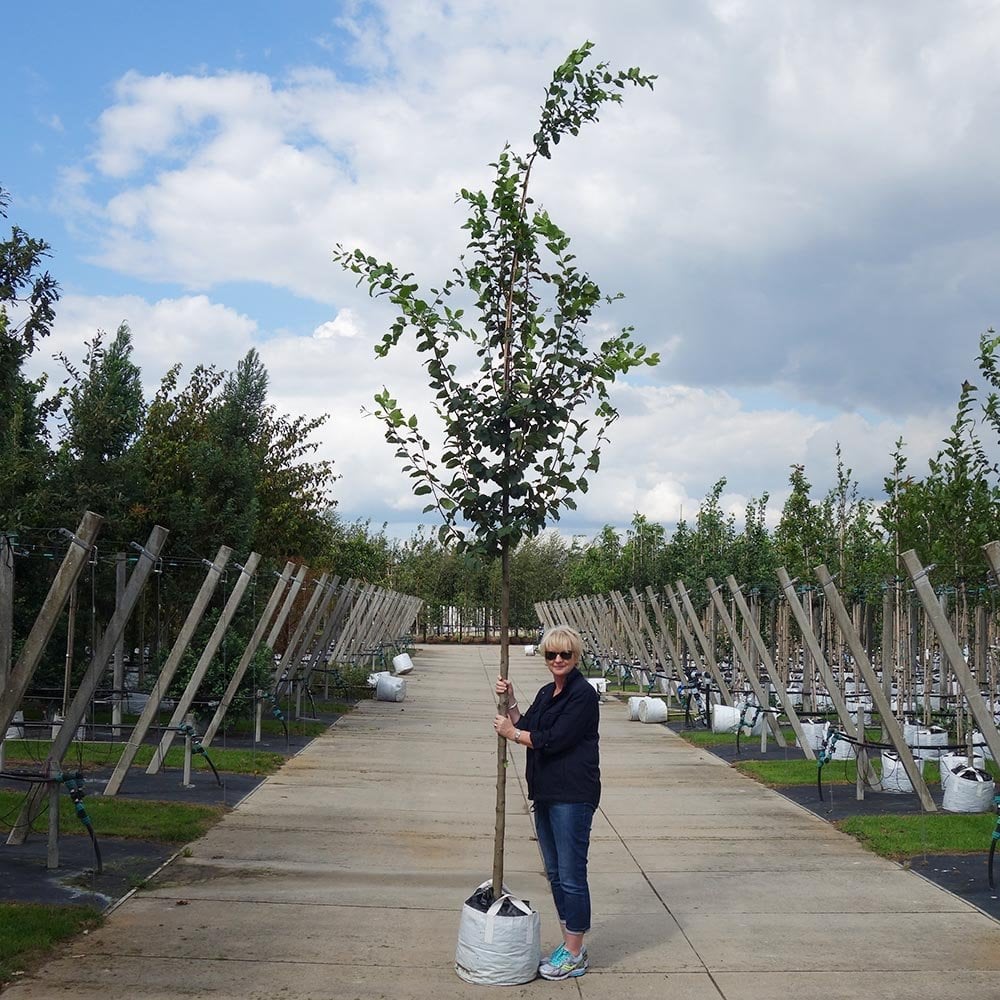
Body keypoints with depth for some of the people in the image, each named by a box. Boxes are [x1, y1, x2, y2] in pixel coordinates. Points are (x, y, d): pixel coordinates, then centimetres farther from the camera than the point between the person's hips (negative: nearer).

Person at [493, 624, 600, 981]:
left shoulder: (583, 694, -14)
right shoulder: (546, 693, 14)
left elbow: (554, 739, -18)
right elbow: (525, 729, 10)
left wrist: (511, 732, -8)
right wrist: (509, 701, -2)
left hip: (573, 795, -9)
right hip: (545, 792, 9)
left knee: (571, 875, -3)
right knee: (555, 873, 16)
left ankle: (575, 954, 7)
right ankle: (569, 944, 27)